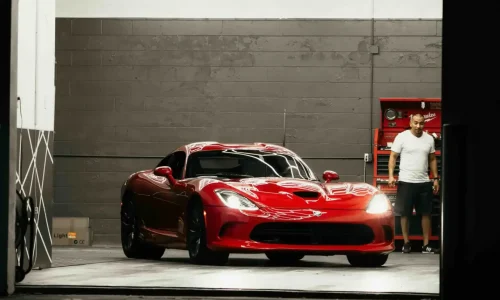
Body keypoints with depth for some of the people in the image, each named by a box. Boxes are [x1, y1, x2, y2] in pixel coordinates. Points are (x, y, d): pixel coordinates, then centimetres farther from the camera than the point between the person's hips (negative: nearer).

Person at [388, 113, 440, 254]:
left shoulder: (429, 139, 7)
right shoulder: (402, 137, -5)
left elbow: (432, 159, 14)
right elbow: (393, 157, -4)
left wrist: (435, 178, 9)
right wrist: (391, 175, -15)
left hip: (424, 182, 4)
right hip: (406, 182, -4)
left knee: (426, 213, 4)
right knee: (405, 214, 2)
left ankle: (426, 245, 10)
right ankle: (406, 243, 11)